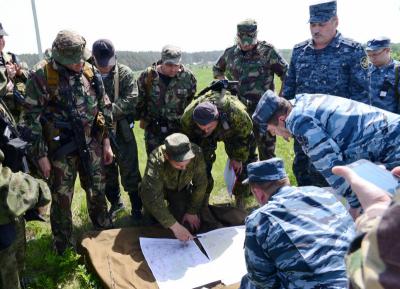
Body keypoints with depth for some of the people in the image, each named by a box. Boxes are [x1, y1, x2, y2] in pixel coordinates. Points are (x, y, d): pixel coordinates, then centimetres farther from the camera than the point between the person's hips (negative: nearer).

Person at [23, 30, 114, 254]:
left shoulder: (91, 72, -1)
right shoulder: (41, 78, -14)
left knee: (97, 191, 17)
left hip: (91, 143, 4)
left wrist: (106, 142, 8)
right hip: (60, 147, -3)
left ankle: (105, 234, 40)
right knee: (61, 198, 7)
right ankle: (63, 248, 27)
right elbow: (33, 118, -10)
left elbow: (105, 107, 7)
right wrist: (41, 155, -9)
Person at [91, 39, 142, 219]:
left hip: (121, 129, -2)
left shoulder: (125, 73, -6)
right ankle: (115, 202, 36)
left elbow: (131, 100, -15)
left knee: (129, 170, 4)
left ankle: (137, 206, 21)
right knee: (106, 170, 16)